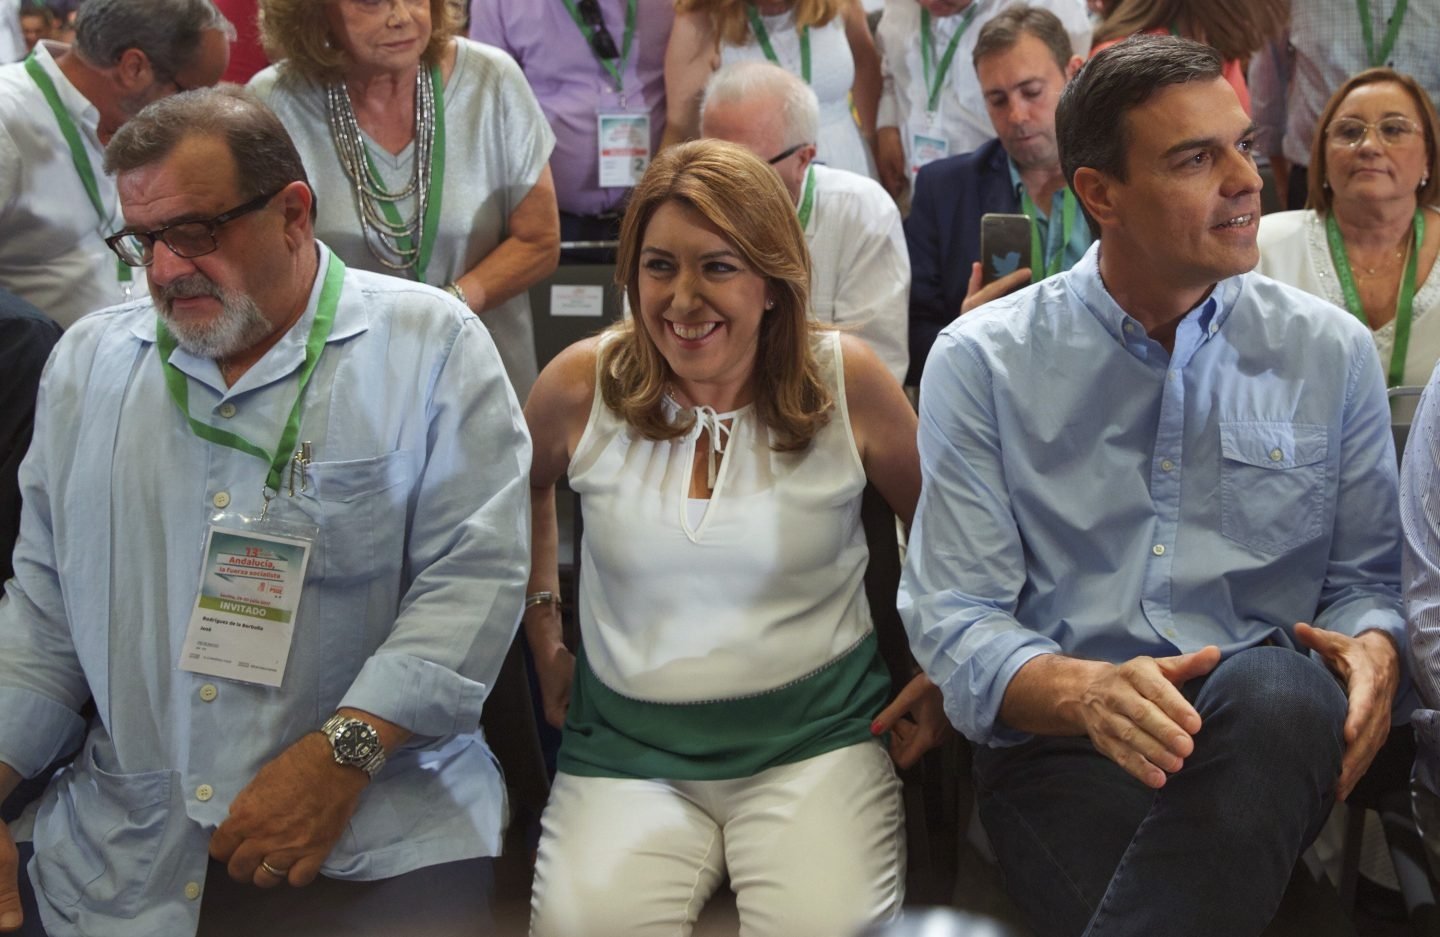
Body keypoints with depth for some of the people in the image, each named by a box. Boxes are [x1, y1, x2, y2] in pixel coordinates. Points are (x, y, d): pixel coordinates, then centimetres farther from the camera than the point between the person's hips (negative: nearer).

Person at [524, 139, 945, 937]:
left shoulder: (846, 381, -4)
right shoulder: (582, 386, -2)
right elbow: (526, 489, 21)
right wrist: (544, 641, 17)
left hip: (815, 732, 0)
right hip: (627, 747, 1)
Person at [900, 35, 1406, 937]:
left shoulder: (1333, 352, 11)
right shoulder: (981, 361, 4)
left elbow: (1366, 580, 16)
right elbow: (954, 617, -2)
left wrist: (1374, 652, -9)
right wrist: (1084, 690, -22)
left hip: (1268, 737, 3)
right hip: (1057, 741, -3)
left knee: (1272, 689, -35)